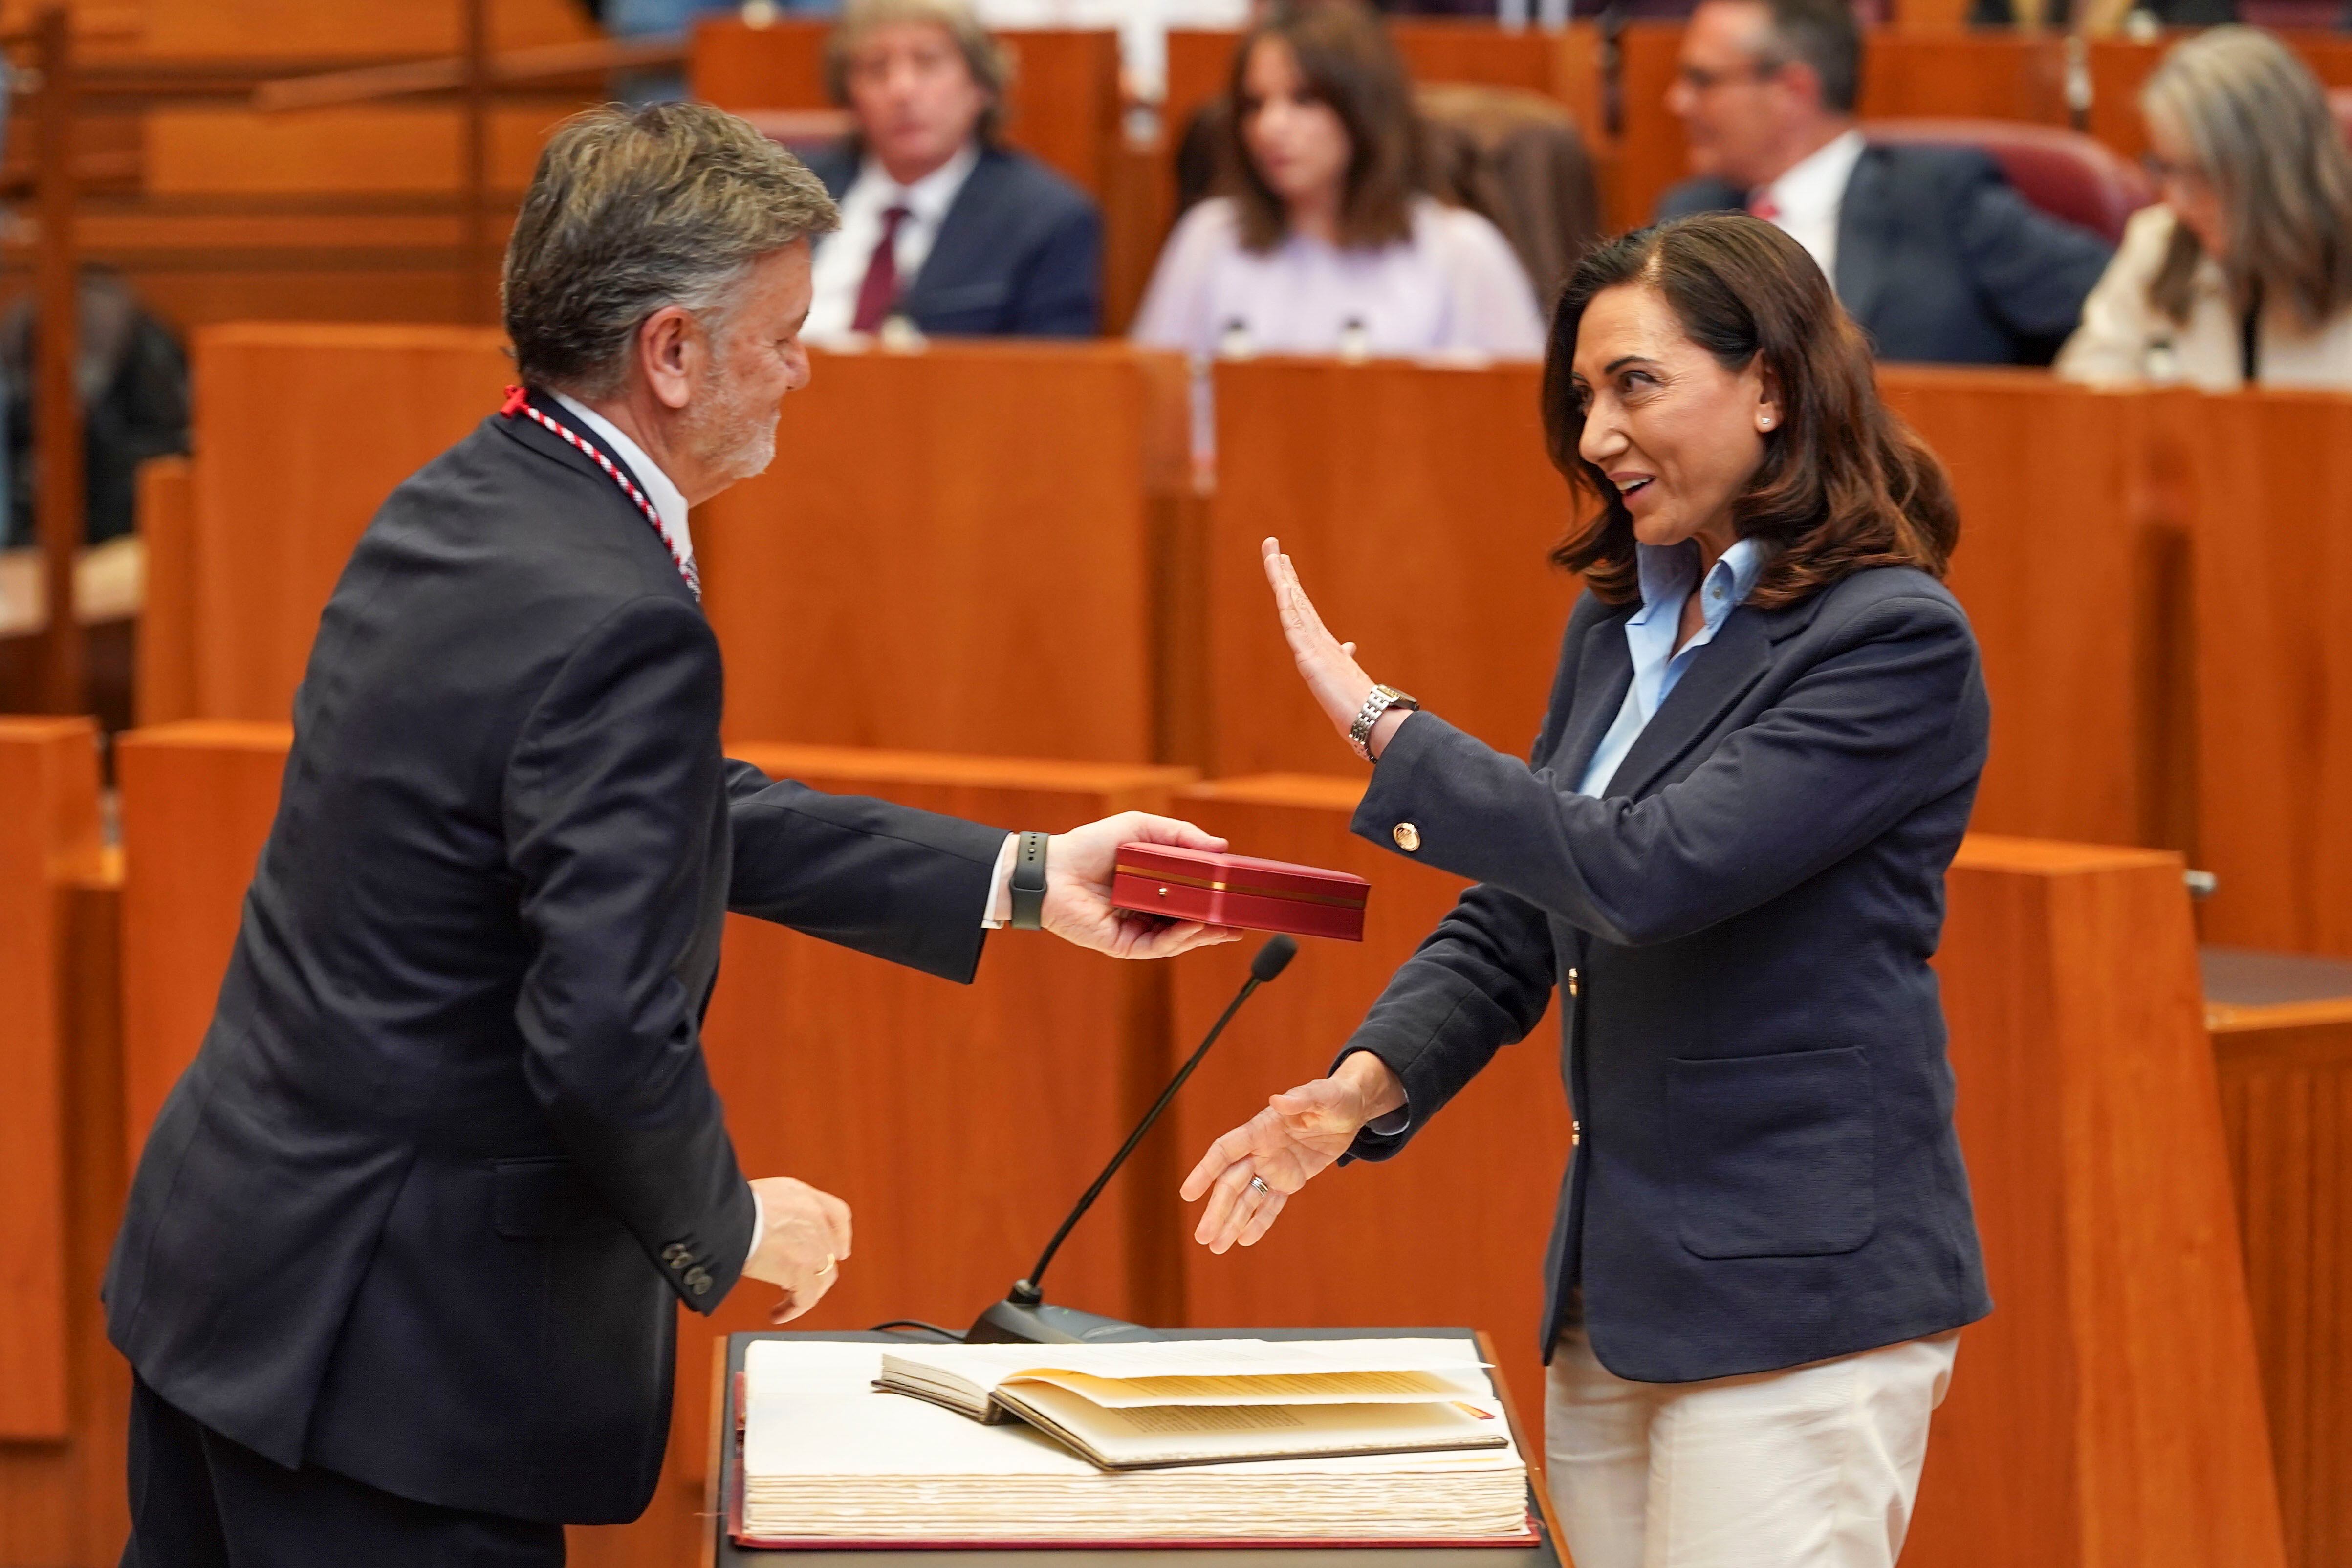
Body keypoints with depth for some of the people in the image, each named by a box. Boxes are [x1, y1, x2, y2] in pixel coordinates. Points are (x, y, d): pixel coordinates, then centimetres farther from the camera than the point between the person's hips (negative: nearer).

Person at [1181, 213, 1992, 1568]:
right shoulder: (1619, 620, 14)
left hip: (1798, 1289, -8)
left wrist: (1379, 722, -16)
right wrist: (1366, 1086, 0)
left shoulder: (1896, 643, -13)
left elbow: (1650, 872, -22)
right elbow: (1520, 915, 17)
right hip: (1619, 1279, 8)